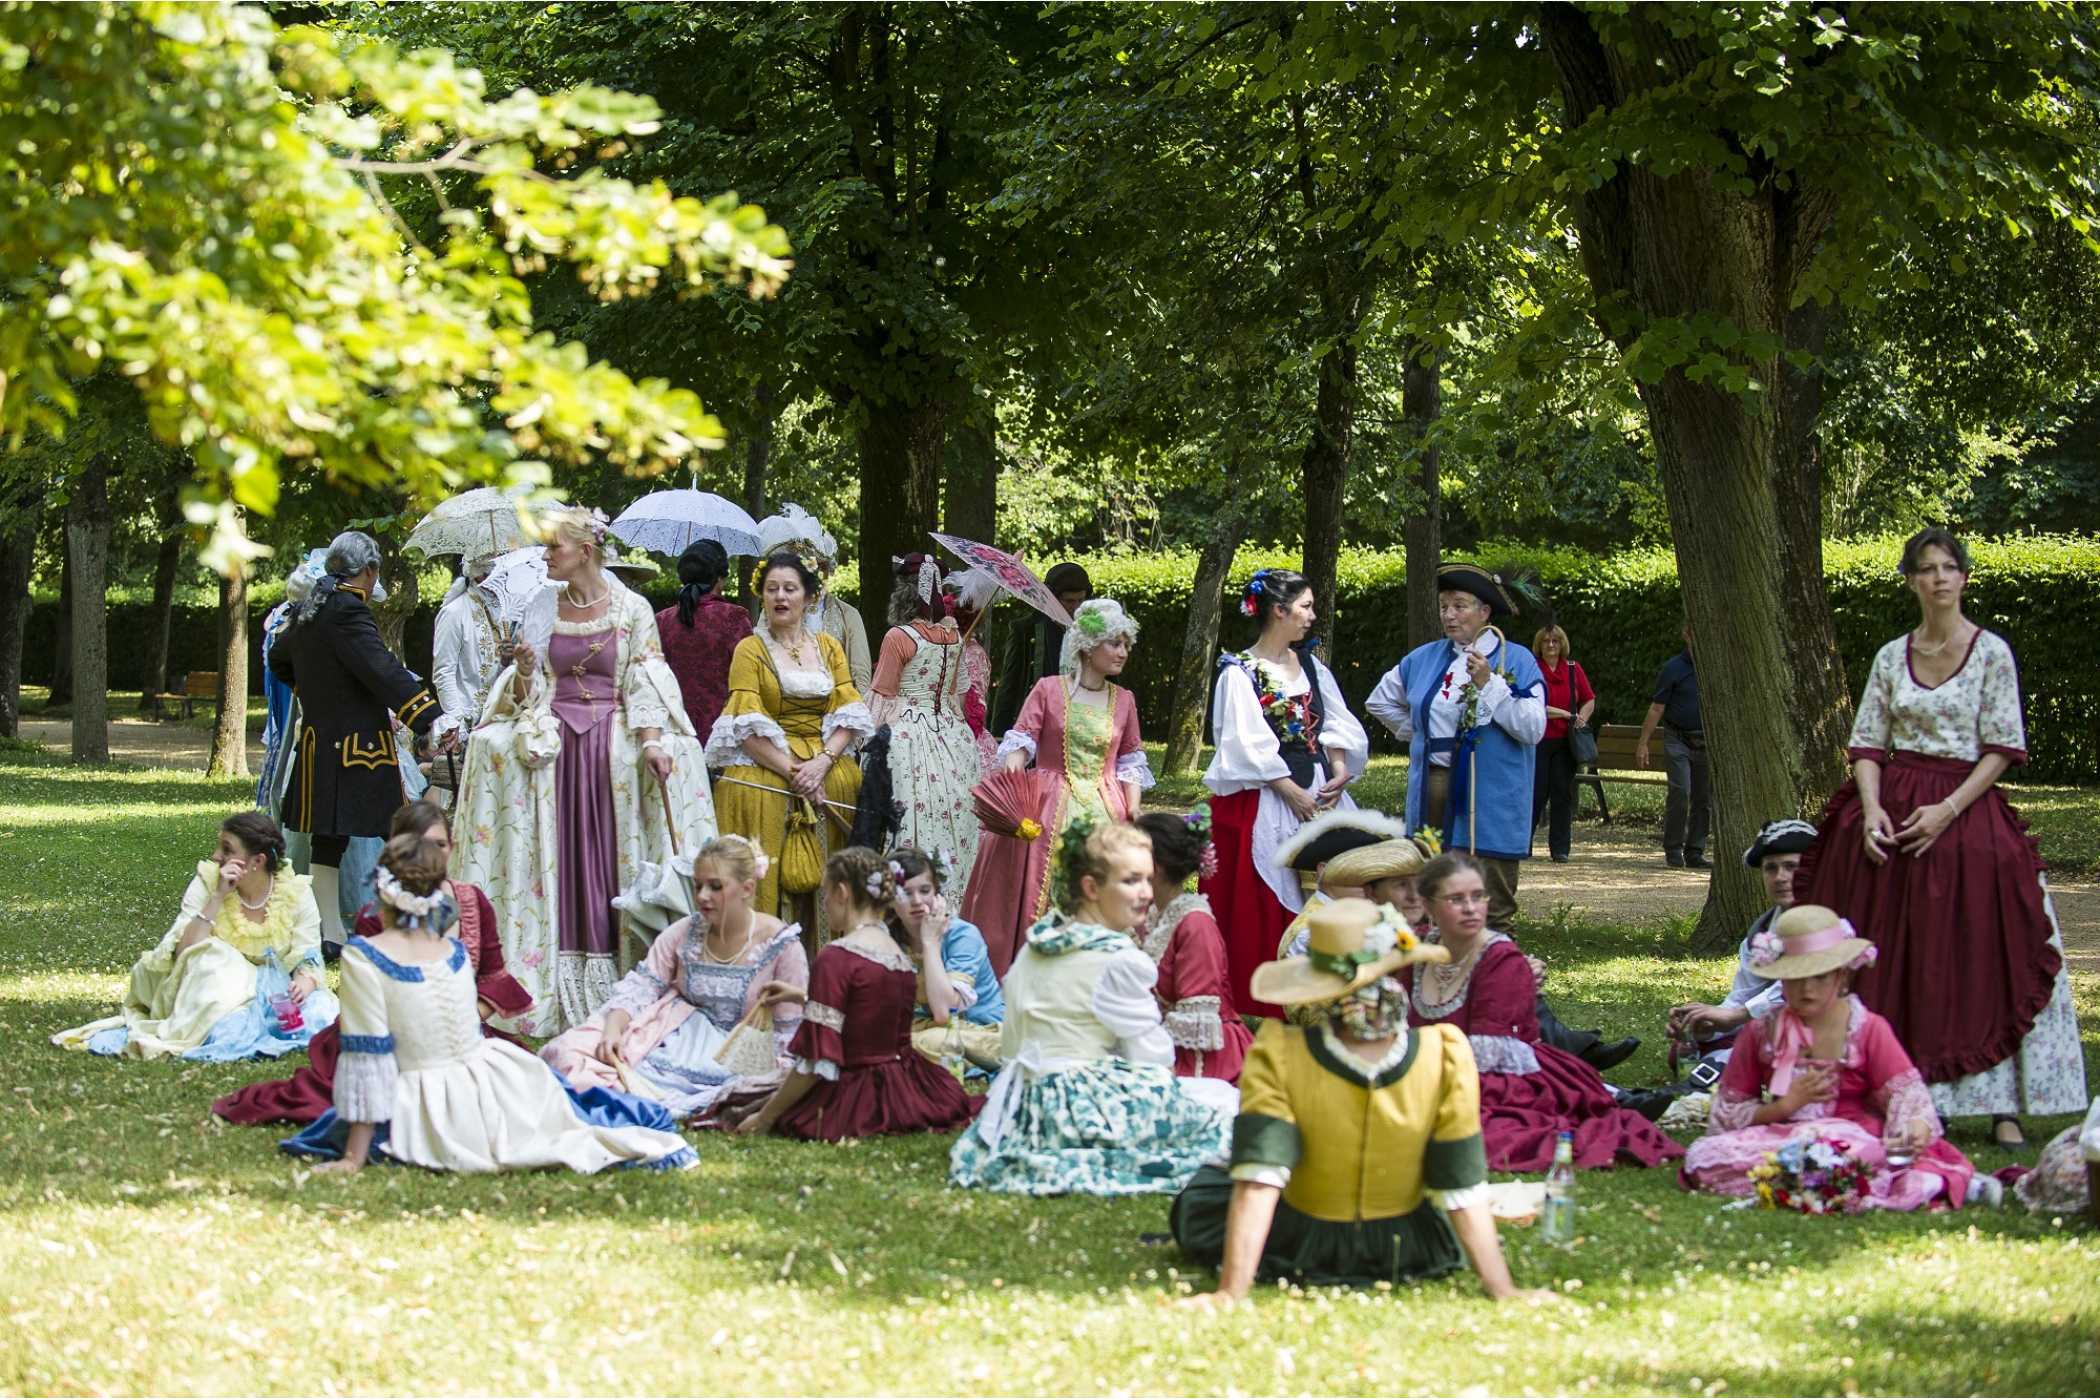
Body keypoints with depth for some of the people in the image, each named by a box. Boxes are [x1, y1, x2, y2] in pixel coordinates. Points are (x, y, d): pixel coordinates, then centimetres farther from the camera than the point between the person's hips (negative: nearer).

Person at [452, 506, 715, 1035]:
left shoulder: (631, 609, 1)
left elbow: (644, 685, -1)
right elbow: (527, 691, 9)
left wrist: (652, 741, -15)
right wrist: (524, 669, -12)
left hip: (614, 742, -2)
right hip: (552, 741, 2)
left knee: (610, 851, -8)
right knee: (558, 854, -5)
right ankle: (560, 988, -3)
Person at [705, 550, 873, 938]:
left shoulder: (829, 648, 14)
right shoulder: (750, 650, 3)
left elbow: (850, 716, 5)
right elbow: (748, 727, -7)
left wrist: (821, 763, -12)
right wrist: (794, 772, -16)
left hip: (830, 771, 3)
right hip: (765, 772, -3)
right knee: (771, 875, -9)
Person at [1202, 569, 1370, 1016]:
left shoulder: (1312, 668, 13)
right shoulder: (1240, 673, -6)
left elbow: (1338, 726, 11)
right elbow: (1249, 745, -12)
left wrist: (1340, 772, -7)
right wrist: (1293, 794, -16)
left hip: (1318, 794, 6)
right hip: (1262, 803, -6)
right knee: (1260, 906, -4)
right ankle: (1258, 1005, 0)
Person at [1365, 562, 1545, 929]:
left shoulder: (1516, 661, -2)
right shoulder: (1425, 659, 11)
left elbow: (1533, 729, -13)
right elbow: (1381, 700, 27)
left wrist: (1489, 685, -18)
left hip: (1489, 799, -5)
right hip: (1431, 787, 5)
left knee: (1490, 910, -6)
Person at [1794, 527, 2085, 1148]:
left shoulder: (1991, 652, -2)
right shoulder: (1892, 657, 8)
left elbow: (2003, 750, -5)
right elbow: (1867, 742, 9)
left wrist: (1947, 810, -15)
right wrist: (1872, 809, -9)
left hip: (1966, 810, -3)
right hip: (1891, 810, 3)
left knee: (1984, 958, -7)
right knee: (1892, 960, 2)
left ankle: (2003, 1107, -7)